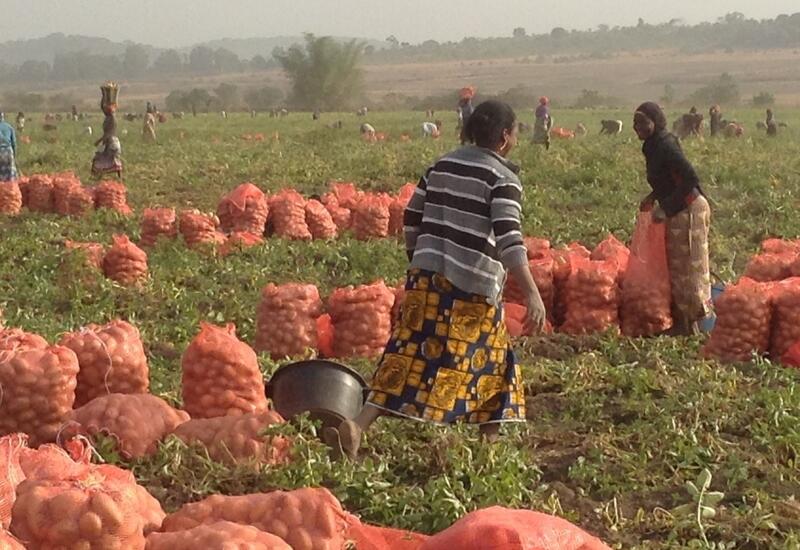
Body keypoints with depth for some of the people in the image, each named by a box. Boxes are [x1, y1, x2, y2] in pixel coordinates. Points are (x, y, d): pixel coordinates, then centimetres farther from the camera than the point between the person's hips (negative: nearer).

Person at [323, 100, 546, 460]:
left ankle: (357, 426, -15)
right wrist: (532, 294, -22)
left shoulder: (442, 165, 13)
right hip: (474, 285, -5)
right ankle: (490, 437, 20)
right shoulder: (503, 178, -5)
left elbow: (412, 220, 16)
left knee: (412, 355, 0)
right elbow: (508, 238, -18)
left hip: (428, 275, 5)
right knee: (489, 358, 14)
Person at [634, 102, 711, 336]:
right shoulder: (655, 146, 8)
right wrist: (654, 198, 9)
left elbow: (690, 179, -27)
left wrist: (665, 208, -23)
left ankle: (690, 326, 8)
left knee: (686, 268, -1)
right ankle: (681, 323, 24)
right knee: (676, 267, 16)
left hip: (688, 211, -10)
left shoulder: (665, 147, -21)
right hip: (679, 212, 10)